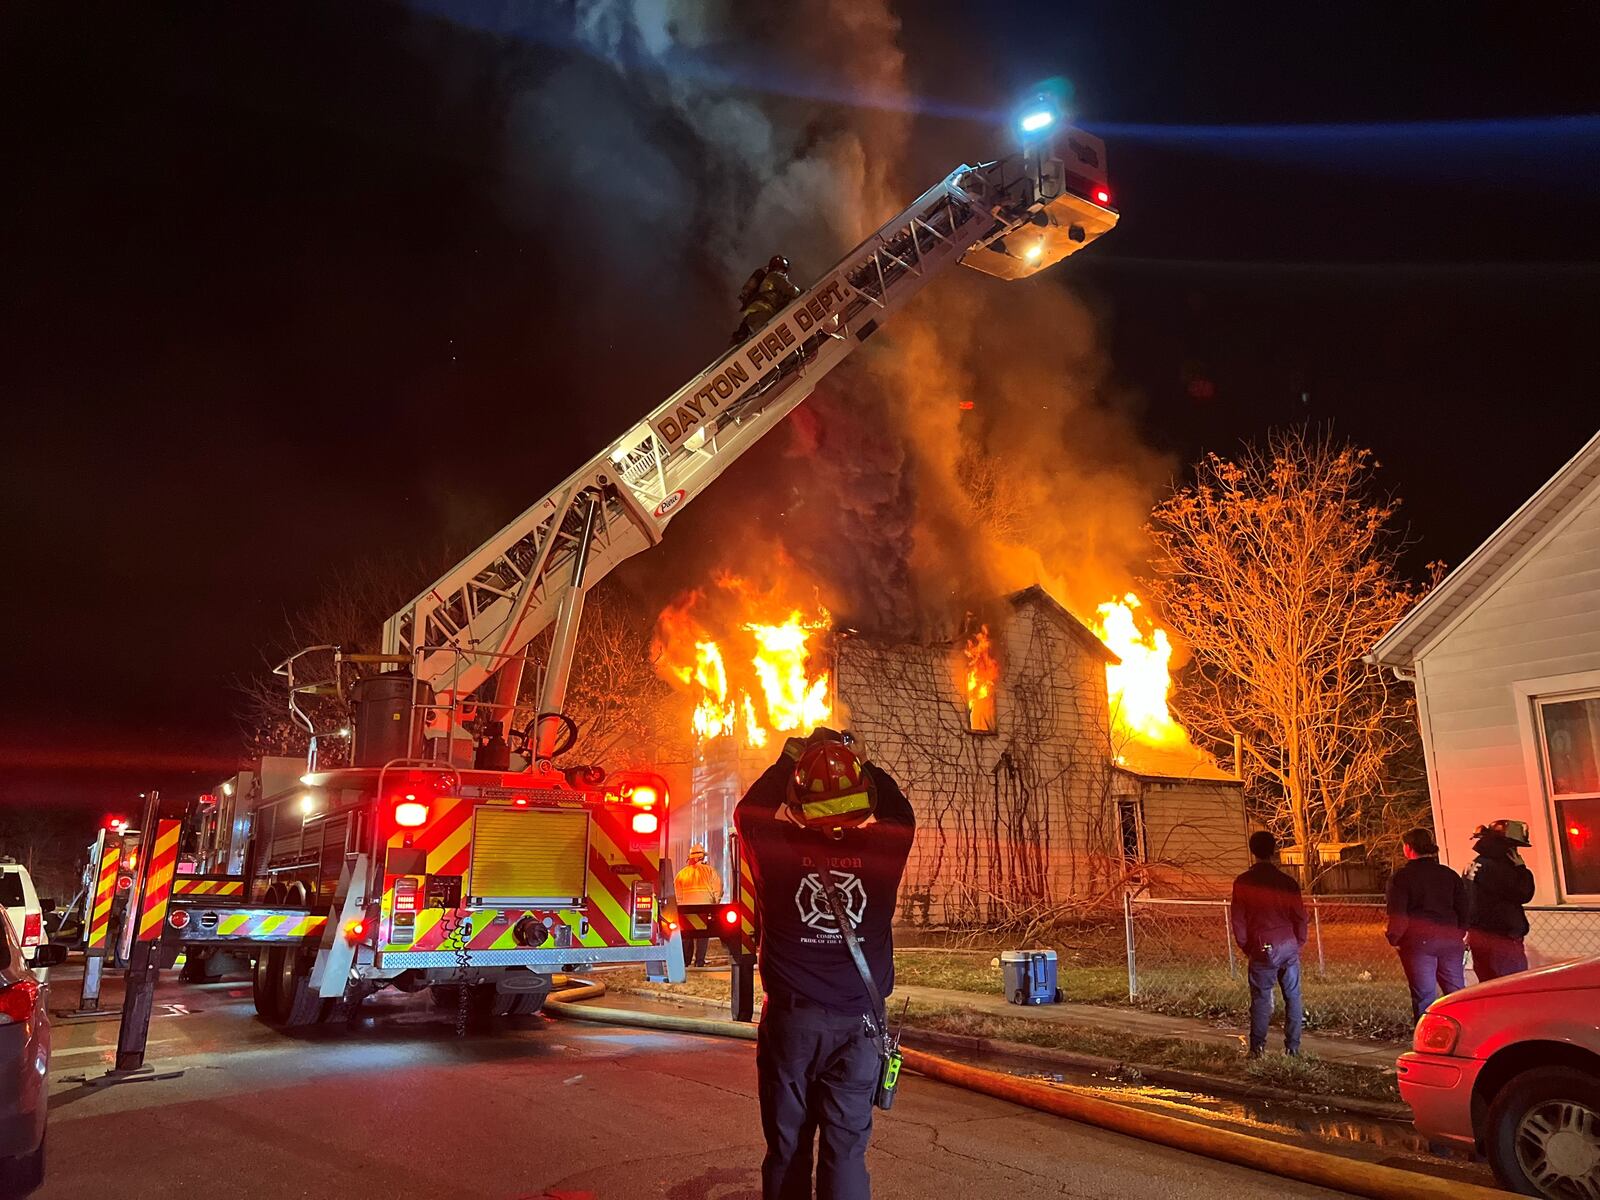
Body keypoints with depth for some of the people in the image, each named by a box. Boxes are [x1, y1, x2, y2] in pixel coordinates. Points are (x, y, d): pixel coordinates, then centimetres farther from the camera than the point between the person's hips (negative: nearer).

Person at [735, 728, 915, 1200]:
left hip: (791, 1019, 0)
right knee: (846, 1150, 5)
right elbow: (901, 814, 15)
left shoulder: (779, 848, -10)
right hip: (859, 1023, 0)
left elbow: (747, 812, 12)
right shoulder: (881, 849, -9)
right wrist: (859, 760, 19)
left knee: (787, 1148, 12)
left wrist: (788, 759, 19)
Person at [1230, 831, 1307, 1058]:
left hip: (1262, 949, -1)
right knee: (1293, 997, 10)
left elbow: (1238, 919, -1)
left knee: (1261, 998, 4)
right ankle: (1293, 1047, 10)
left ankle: (1257, 1048, 2)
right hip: (1288, 948, 1)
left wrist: (1246, 947, 11)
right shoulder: (1287, 882, -2)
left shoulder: (1242, 883, -4)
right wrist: (1298, 944, 16)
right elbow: (1300, 916, 3)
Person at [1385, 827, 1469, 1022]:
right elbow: (1463, 909, 10)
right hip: (1450, 940, 5)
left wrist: (1393, 937, 3)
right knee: (1456, 993, 12)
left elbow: (1397, 913, -10)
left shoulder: (1401, 877, -6)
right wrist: (1457, 934, 19)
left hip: (1418, 941, -4)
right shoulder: (1449, 874, 10)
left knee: (1424, 995, 0)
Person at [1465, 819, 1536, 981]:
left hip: (1477, 935, 10)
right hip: (1501, 938, -9)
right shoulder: (1494, 867, -17)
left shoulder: (1474, 865, 13)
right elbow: (1523, 894, -17)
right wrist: (1521, 867, -7)